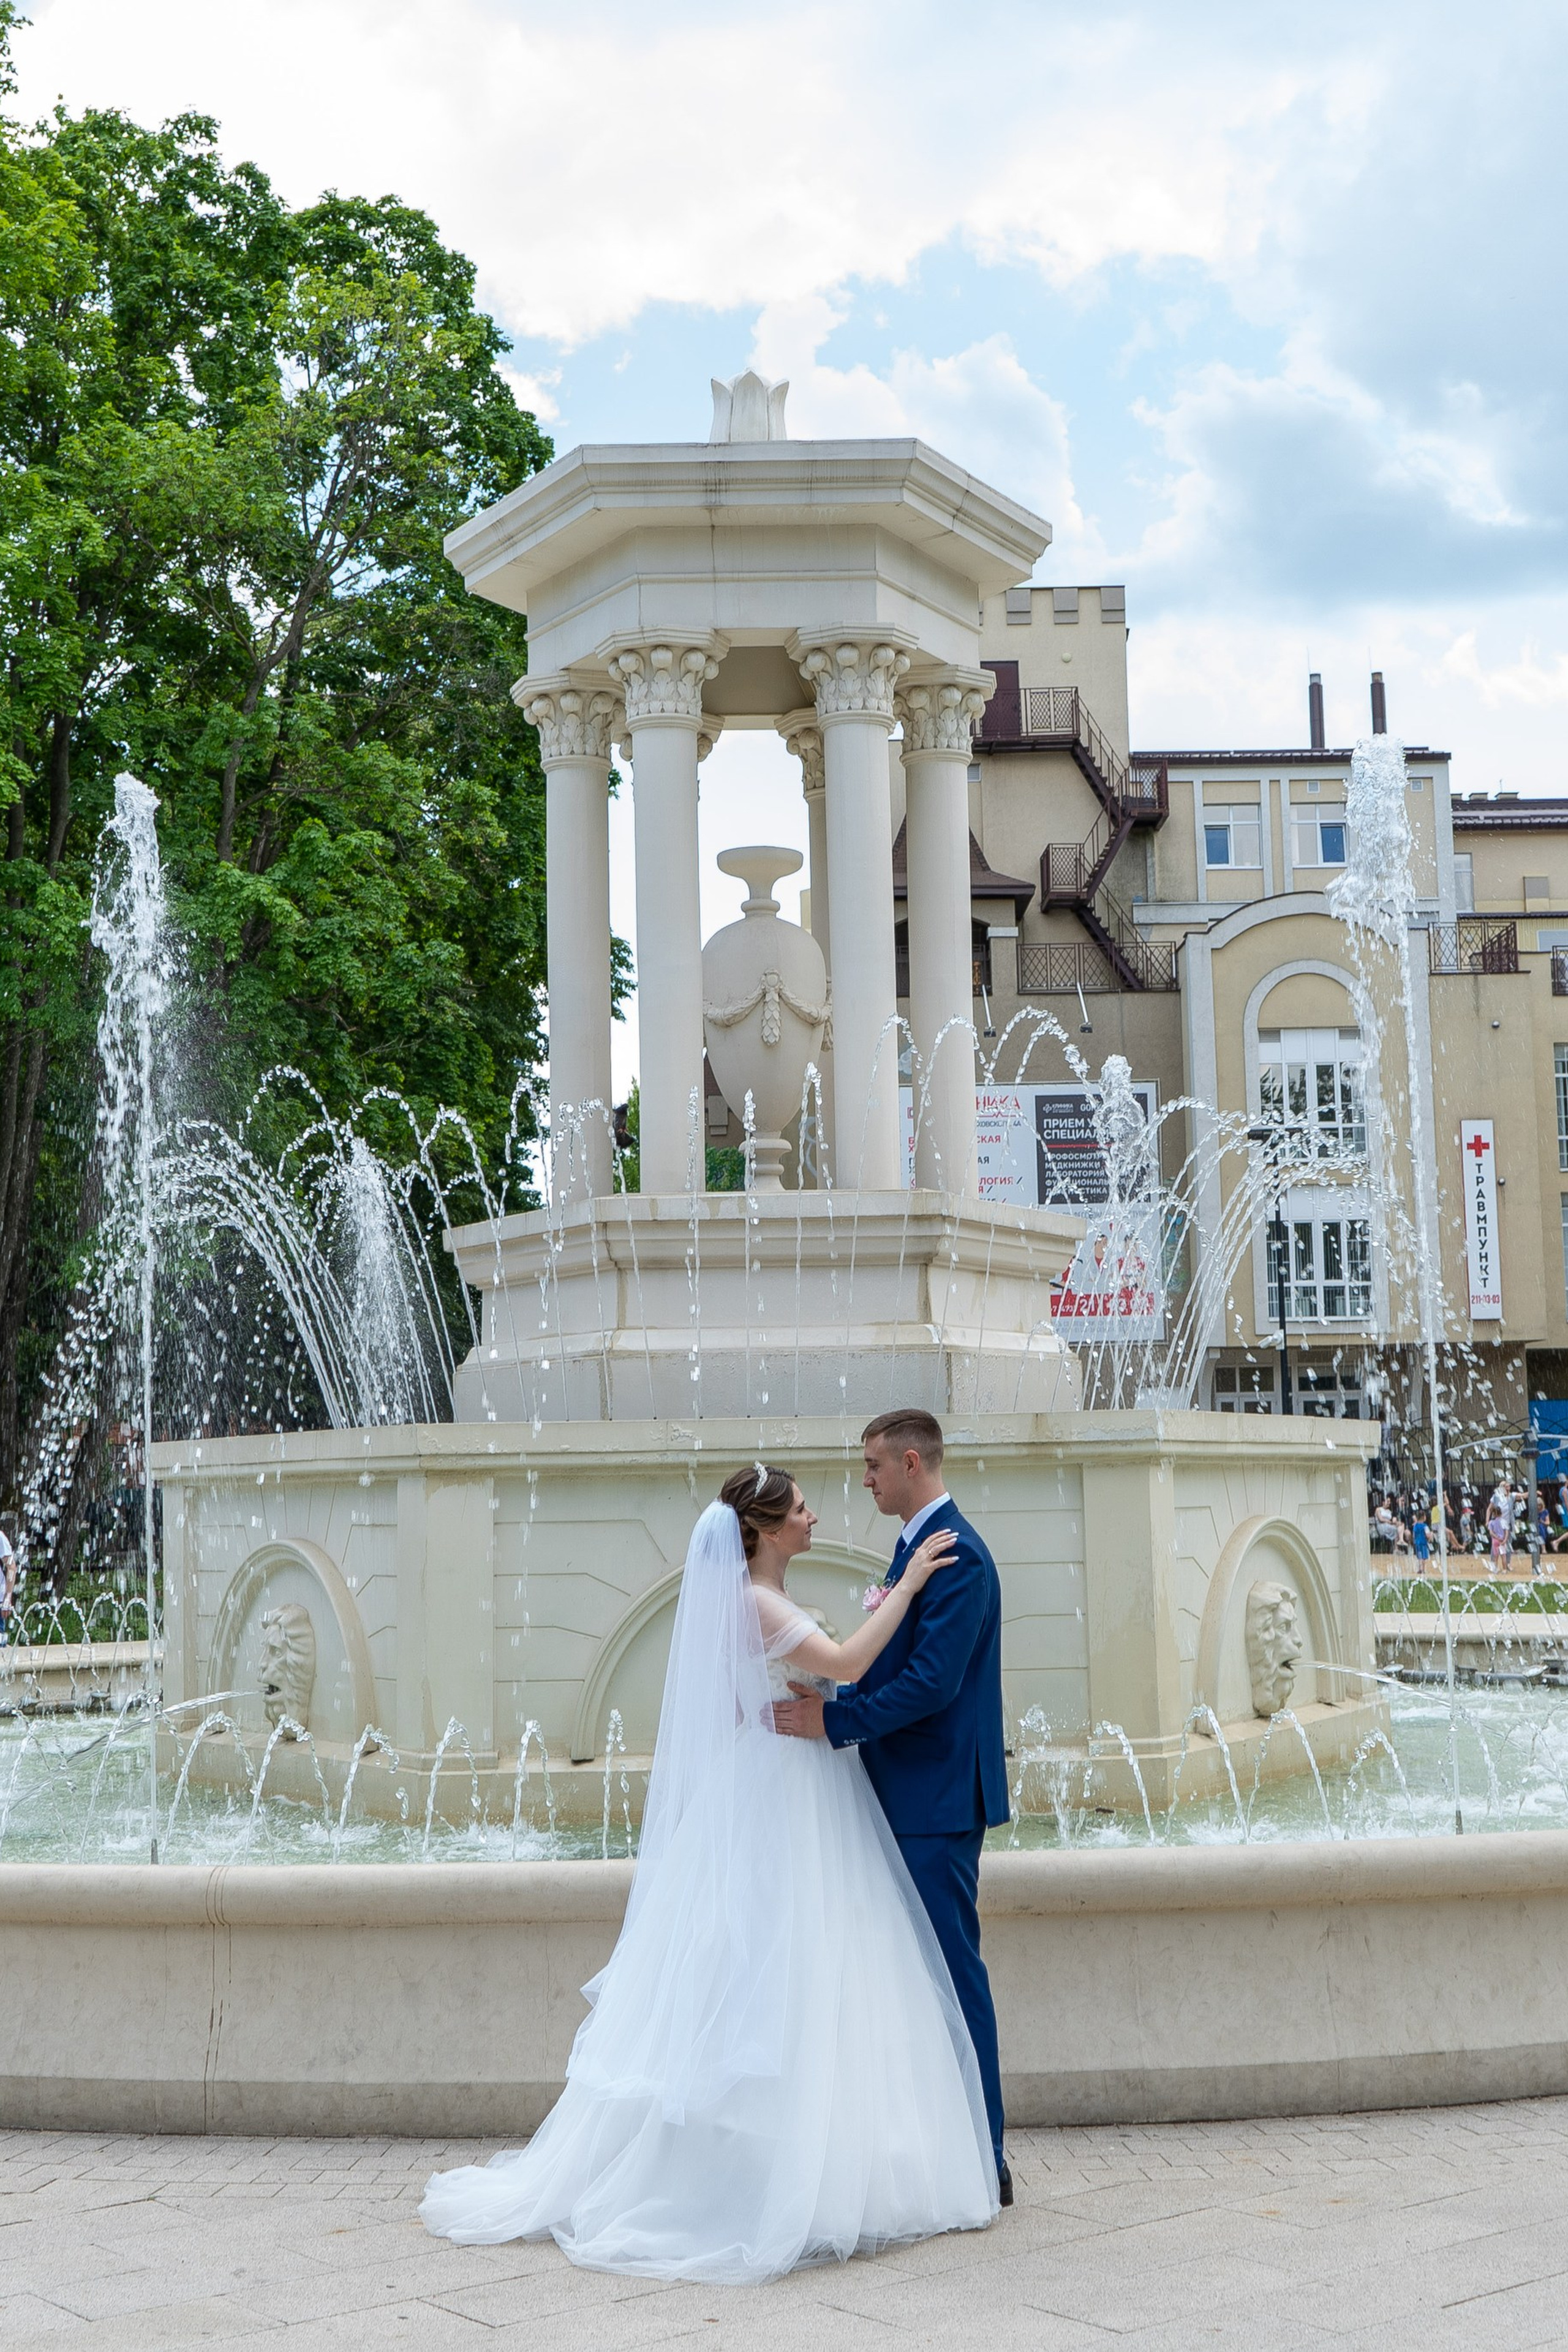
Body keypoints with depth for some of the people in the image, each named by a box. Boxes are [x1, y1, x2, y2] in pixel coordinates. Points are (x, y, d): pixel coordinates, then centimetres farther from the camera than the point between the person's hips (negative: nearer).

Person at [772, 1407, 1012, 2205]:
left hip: (939, 1802, -10)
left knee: (951, 1969, -4)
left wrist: (835, 1720, -20)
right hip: (914, 1798, 10)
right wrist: (833, 1698, 4)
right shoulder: (921, 1545, 15)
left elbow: (933, 1681, -24)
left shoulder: (954, 1553, -17)